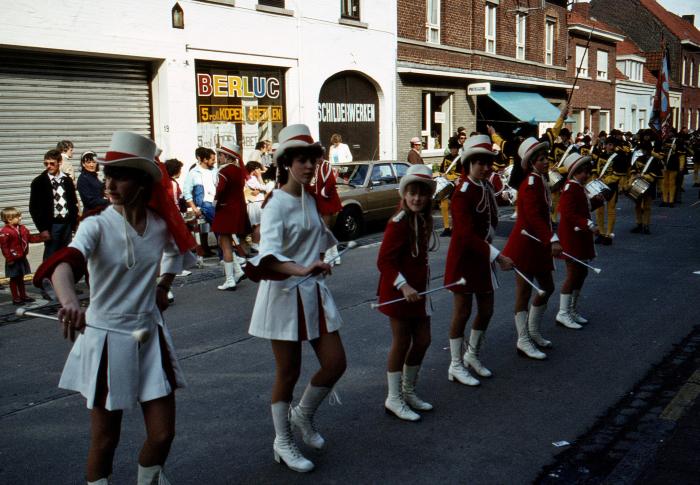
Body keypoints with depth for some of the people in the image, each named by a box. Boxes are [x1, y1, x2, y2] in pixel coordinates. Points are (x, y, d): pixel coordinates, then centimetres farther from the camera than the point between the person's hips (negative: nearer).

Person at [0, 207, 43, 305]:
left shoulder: (22, 228, 4)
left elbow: (30, 237, 13)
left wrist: (41, 237, 2)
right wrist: (9, 258, -22)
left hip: (22, 258, 7)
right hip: (13, 260, -7)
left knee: (20, 278, 18)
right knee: (14, 279, 4)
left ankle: (23, 296, 28)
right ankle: (16, 298, 11)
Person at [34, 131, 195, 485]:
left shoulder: (161, 223, -3)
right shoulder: (96, 226, -16)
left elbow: (176, 250, 23)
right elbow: (65, 264, -38)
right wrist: (69, 303, -57)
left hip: (150, 337, 4)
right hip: (106, 339, -3)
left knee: (163, 434, 7)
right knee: (105, 440, 6)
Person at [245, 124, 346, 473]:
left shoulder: (309, 199, 7)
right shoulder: (276, 204, -17)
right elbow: (268, 252, -34)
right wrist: (301, 270, -48)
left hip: (314, 292, 7)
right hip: (284, 294, -7)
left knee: (335, 363, 5)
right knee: (288, 373, 5)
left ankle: (303, 415, 31)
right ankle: (283, 442, 25)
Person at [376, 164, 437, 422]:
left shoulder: (424, 220, 6)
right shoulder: (399, 222, -19)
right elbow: (384, 261, -22)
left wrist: (419, 287, 12)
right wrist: (403, 286, -30)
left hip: (417, 289, 8)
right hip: (398, 291, -8)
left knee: (422, 340, 13)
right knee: (402, 343, 1)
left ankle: (408, 391, 31)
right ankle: (394, 399, 15)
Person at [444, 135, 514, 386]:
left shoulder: (486, 188, 6)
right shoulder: (463, 193, -19)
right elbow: (467, 234, -26)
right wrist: (497, 256, -30)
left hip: (483, 258, 8)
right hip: (463, 259, -8)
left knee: (486, 310, 14)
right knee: (462, 312, 2)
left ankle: (472, 356, 33)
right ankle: (456, 366, 15)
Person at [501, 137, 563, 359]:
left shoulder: (541, 181, 12)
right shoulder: (531, 182, -17)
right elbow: (533, 216, -26)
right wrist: (552, 240, -31)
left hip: (539, 244, 10)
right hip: (525, 244, -10)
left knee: (547, 288, 16)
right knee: (524, 291, -2)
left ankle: (533, 332, 31)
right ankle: (523, 341, 7)